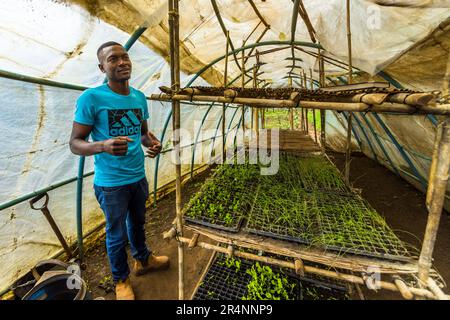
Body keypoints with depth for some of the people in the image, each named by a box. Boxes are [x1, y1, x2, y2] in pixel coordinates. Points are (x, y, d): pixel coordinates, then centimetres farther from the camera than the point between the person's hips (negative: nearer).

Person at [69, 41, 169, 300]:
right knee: (118, 235, 14)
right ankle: (121, 280, 40)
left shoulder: (140, 97, 3)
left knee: (138, 224, 25)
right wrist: (103, 146, -33)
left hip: (139, 178, 5)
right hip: (111, 183, -5)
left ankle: (143, 260, 50)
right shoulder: (91, 98, -14)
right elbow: (75, 143, -12)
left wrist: (153, 143, -9)